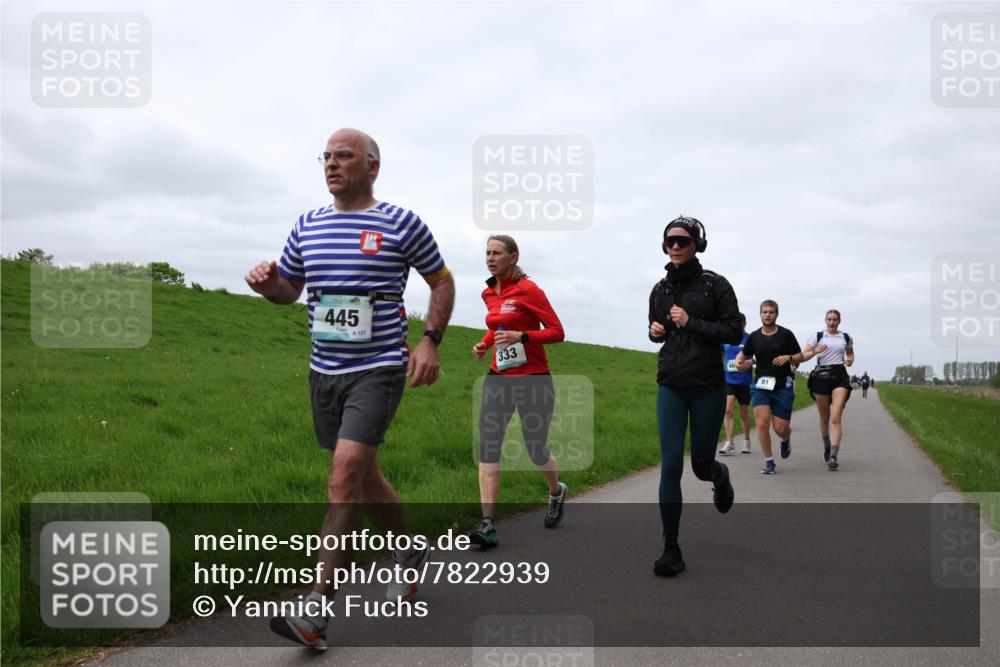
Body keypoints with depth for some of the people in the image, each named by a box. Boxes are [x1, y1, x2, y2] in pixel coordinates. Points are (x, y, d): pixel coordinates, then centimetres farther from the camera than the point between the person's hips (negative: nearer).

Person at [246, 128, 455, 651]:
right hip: (324, 372, 6)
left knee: (346, 477, -17)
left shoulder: (401, 223, -4)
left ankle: (316, 611, -13)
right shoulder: (308, 225, 9)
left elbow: (441, 280, 6)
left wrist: (430, 342, -6)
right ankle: (409, 552, 39)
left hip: (379, 370, -6)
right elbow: (289, 290, 19)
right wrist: (267, 282, -5)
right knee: (363, 477, 15)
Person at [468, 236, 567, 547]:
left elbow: (557, 332, -10)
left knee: (536, 451, 6)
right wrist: (485, 343, 8)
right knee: (487, 446, -10)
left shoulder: (528, 290, -10)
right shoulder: (489, 294, 10)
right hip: (498, 378, 6)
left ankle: (557, 491, 39)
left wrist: (521, 336, -23)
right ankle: (488, 524, -13)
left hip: (533, 380, -5)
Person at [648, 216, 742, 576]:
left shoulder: (715, 285, -4)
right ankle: (671, 549, -1)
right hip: (670, 387, 3)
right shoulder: (660, 289, 8)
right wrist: (655, 332, 0)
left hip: (708, 387, -2)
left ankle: (720, 476, 47)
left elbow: (733, 331, -8)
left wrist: (691, 323, -17)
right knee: (670, 466, -6)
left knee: (701, 464, 7)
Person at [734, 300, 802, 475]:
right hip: (760, 385, 2)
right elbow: (743, 353, 18)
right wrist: (739, 362, -4)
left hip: (783, 386, -2)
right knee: (762, 422, -13)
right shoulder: (754, 337, 5)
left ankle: (786, 439, 37)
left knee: (781, 429, -2)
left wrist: (788, 358, -17)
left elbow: (800, 357, 4)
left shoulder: (786, 335, -2)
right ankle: (769, 461, 2)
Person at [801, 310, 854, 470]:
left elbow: (850, 353, 29)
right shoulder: (817, 336, 5)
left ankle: (833, 456, -20)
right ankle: (827, 447, 35)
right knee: (824, 418, 10)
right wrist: (815, 351, -16)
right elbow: (802, 356, 2)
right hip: (821, 376, 0)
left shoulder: (846, 337, 11)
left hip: (840, 376, 0)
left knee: (836, 418, -15)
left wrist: (850, 360, 7)